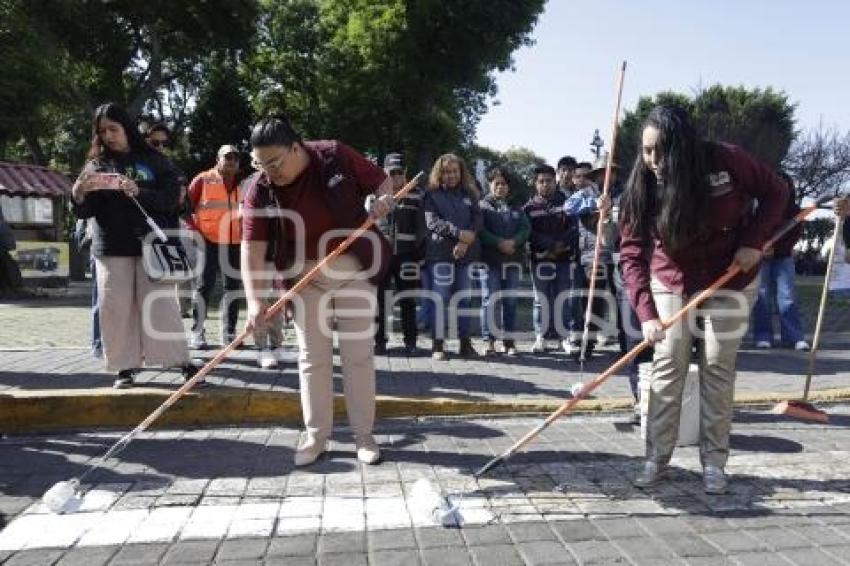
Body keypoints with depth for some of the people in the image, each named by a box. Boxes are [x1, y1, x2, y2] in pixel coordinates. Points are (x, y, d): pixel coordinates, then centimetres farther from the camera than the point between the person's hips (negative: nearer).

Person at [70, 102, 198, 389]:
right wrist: (78, 195, -16)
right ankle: (125, 367, 10)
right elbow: (86, 212, 6)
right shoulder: (95, 164, 11)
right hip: (112, 247, 2)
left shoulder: (153, 160, 6)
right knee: (116, 308, 1)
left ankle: (184, 362, 2)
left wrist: (139, 192, -21)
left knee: (161, 305, -3)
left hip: (152, 244, -2)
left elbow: (171, 196, -5)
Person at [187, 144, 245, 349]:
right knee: (204, 286, -1)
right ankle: (197, 333, 8)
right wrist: (193, 229, -8)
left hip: (234, 243, 5)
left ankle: (229, 332, 18)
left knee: (233, 287, 8)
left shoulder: (242, 184, 10)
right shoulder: (203, 180, -3)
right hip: (208, 241, -4)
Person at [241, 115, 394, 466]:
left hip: (354, 269, -1)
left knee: (359, 355, 3)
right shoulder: (262, 187, -11)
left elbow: (382, 180, 2)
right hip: (305, 276, 1)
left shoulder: (336, 156, -13)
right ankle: (316, 436, 19)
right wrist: (254, 300, -25)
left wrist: (383, 199, -21)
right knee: (312, 357, 5)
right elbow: (251, 247, -15)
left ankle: (364, 435, 16)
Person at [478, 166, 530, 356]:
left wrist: (512, 242, -14)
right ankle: (489, 340, -1)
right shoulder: (482, 206, 8)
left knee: (510, 301, 5)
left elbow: (526, 228, 5)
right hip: (491, 260, -3)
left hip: (513, 260, 3)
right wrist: (499, 243, -17)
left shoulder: (516, 208, 19)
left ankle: (509, 341, 11)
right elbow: (480, 230, -6)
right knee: (490, 300, -6)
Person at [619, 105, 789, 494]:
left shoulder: (726, 161, -21)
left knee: (717, 367, 3)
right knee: (667, 364, -2)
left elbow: (775, 192, -4)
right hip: (671, 282, 1)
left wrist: (754, 242, -18)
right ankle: (657, 457, 6)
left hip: (729, 280, -1)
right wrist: (646, 313, -29)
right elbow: (631, 254, -19)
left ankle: (714, 461, 13)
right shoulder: (641, 188, -17)